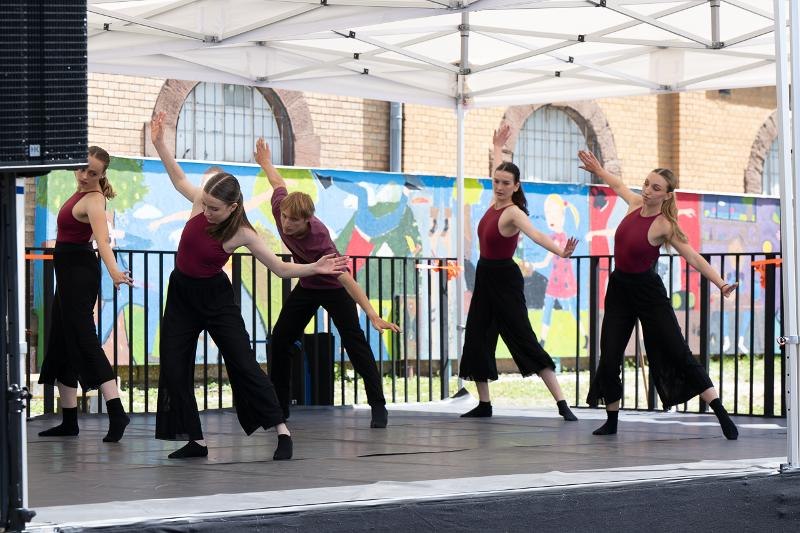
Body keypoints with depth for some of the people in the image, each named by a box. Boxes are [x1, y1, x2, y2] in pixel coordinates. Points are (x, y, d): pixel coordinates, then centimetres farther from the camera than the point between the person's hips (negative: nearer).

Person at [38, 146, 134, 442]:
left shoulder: (93, 200, -20)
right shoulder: (82, 191, 6)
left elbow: (103, 239, -37)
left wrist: (114, 271, -50)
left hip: (79, 271, -10)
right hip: (69, 271, 10)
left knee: (83, 339, -17)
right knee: (62, 343, 11)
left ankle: (117, 412, -26)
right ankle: (68, 421, 16)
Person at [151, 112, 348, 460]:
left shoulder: (242, 234, -19)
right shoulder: (200, 203, -11)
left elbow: (280, 268, -13)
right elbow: (178, 178, 9)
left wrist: (315, 268, -27)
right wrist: (159, 143, 4)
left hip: (215, 298, -4)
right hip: (181, 294, 4)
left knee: (244, 365, -7)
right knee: (174, 370, 0)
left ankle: (282, 431, 2)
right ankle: (196, 441, 8)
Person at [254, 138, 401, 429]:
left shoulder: (318, 238, -39)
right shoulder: (281, 209, -25)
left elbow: (345, 277, -46)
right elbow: (279, 184, -1)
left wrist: (373, 316, -53)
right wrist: (266, 163, 21)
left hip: (334, 288, -6)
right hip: (306, 287, 6)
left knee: (355, 342, -13)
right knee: (279, 341, 0)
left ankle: (378, 407, -11)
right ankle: (280, 406, 8)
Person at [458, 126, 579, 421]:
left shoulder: (513, 212, -19)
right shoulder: (495, 203, 4)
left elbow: (535, 235, -38)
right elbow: (499, 173, 25)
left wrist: (560, 251, -55)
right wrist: (497, 148, 39)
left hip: (505, 280, -9)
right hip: (485, 277, 9)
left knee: (523, 339, -12)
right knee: (477, 339, 9)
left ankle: (562, 403, -14)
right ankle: (484, 403, 18)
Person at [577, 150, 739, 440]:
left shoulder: (664, 225, -16)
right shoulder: (635, 204, 1)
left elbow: (693, 257, -21)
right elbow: (619, 185, 23)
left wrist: (720, 283, -32)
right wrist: (597, 169, 38)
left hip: (648, 292, -6)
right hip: (619, 288, 6)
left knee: (679, 355, -8)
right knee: (609, 359, 2)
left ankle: (722, 416, -7)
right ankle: (611, 420, 18)